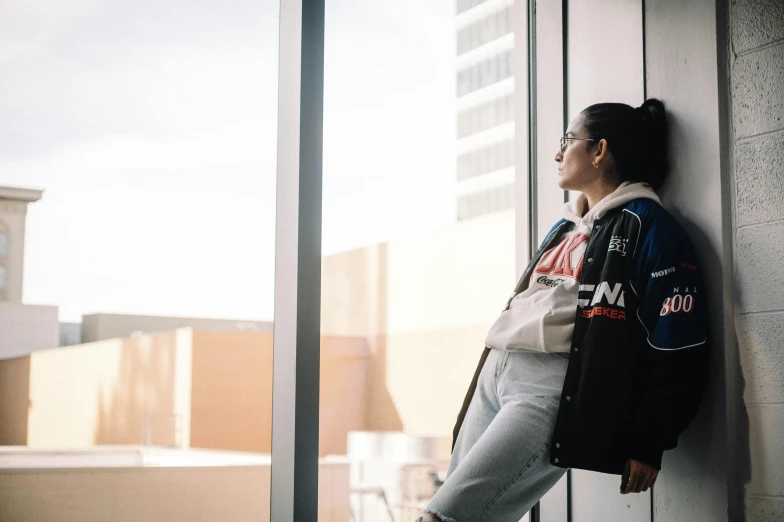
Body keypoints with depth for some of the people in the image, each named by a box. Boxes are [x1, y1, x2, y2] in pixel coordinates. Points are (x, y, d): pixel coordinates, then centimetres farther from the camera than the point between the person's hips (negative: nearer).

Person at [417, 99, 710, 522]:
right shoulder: (563, 229, 24)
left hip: (555, 388, -9)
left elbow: (678, 347, -9)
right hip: (494, 376, 9)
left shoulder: (646, 226, -3)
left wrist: (649, 442, -11)